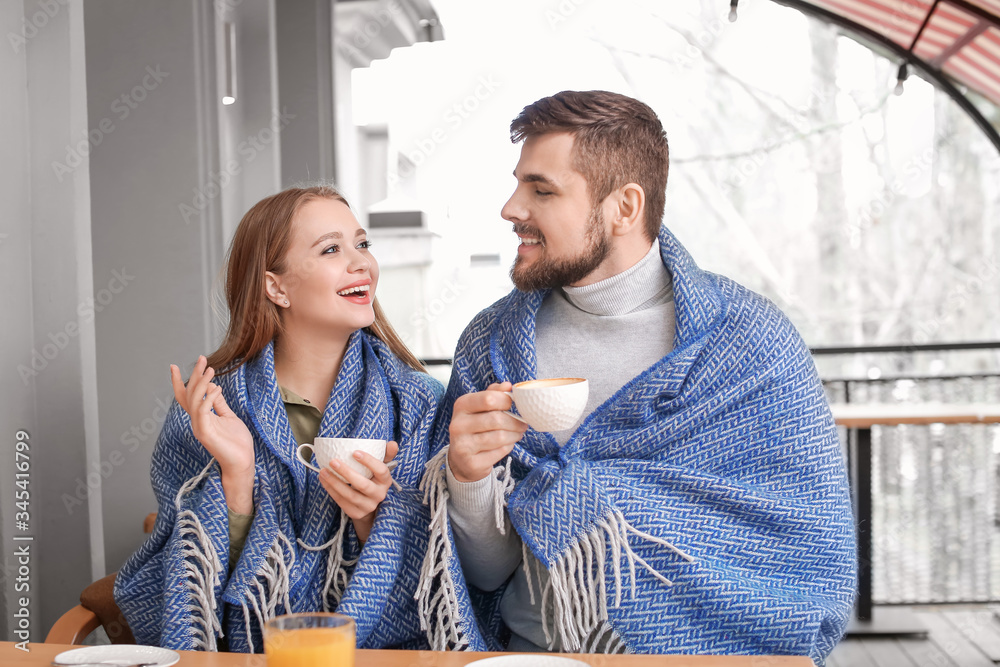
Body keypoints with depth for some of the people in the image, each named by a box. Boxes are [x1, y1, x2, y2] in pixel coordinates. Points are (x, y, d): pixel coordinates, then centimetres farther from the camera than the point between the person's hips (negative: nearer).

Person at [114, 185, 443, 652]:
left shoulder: (418, 403, 0)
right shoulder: (205, 406, 0)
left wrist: (372, 514, -16)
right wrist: (234, 475, -15)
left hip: (381, 653, 1)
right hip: (242, 654, 0)